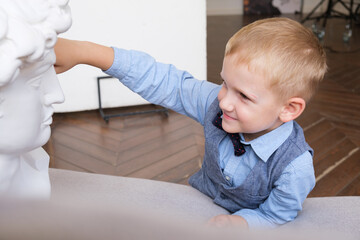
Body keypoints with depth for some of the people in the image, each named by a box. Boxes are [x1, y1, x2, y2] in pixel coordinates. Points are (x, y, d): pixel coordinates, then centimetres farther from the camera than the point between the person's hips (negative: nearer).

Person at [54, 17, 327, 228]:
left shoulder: (295, 167, -34)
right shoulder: (215, 102, -27)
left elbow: (274, 216, -17)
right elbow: (165, 82, -27)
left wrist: (239, 222, -39)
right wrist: (83, 51, -31)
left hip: (245, 219, -1)